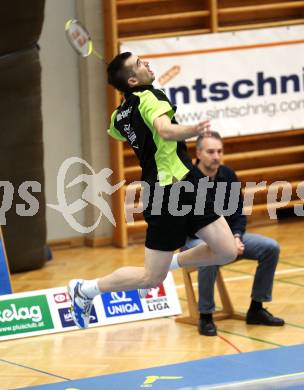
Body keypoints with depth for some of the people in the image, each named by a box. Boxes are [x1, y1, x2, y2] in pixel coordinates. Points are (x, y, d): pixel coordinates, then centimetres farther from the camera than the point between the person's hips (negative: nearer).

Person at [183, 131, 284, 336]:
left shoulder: (228, 175, -2)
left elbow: (239, 212, 6)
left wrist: (236, 237, -12)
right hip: (195, 239, -6)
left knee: (270, 247, -12)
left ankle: (256, 309, -1)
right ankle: (205, 316, -23)